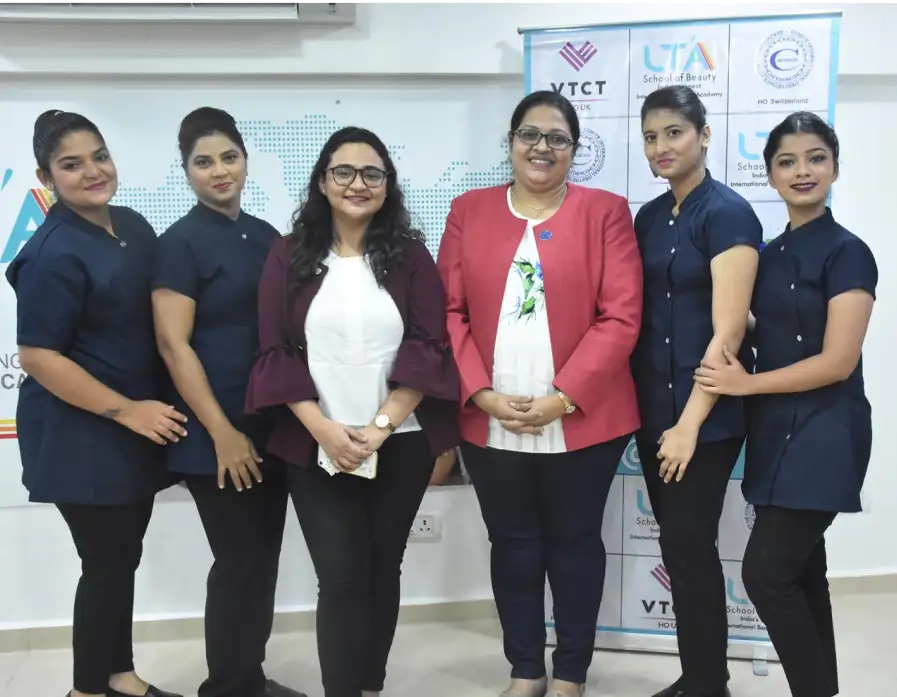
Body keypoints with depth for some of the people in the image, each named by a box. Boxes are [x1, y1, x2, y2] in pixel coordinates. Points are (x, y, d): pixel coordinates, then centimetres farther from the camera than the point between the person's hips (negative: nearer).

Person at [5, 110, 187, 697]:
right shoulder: (55, 254, -18)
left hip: (137, 428, 8)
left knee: (124, 557, 18)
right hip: (80, 437, -7)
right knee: (108, 563, 3)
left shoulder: (134, 225, 5)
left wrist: (148, 411, 9)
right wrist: (125, 410, -18)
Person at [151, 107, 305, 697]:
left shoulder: (265, 236, 11)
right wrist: (223, 433, -17)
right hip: (215, 435, -6)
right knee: (240, 562, 1)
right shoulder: (181, 242, -8)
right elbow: (174, 344, -14)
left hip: (272, 426, 6)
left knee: (265, 558, 14)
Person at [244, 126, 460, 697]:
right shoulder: (289, 257, 3)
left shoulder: (410, 255, 3)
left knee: (382, 569, 11)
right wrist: (323, 428, -13)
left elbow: (429, 348, -4)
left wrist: (380, 426, -13)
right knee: (342, 576, -6)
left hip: (401, 443, 1)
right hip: (316, 446, -1)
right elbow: (277, 353, -2)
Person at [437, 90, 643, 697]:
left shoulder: (605, 212, 1)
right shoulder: (469, 211, 7)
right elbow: (449, 312, 2)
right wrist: (482, 394, -10)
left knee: (575, 542, 11)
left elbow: (620, 318, -7)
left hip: (582, 421, -2)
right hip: (489, 424, 2)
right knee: (512, 545, 13)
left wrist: (564, 397, -14)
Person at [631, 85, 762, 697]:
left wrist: (690, 423, -18)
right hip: (652, 408, 7)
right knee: (679, 545, 14)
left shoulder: (728, 214, -11)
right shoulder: (649, 216, 11)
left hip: (704, 415, -7)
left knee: (689, 548, 0)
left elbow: (727, 331, -17)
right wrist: (644, 408, 7)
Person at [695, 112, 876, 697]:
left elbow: (836, 362, -18)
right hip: (777, 430, 8)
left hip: (822, 433, -7)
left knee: (766, 572, -8)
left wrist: (747, 384, -13)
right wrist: (735, 368, -1)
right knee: (800, 574, 13)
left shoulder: (847, 253, -11)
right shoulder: (770, 254, 10)